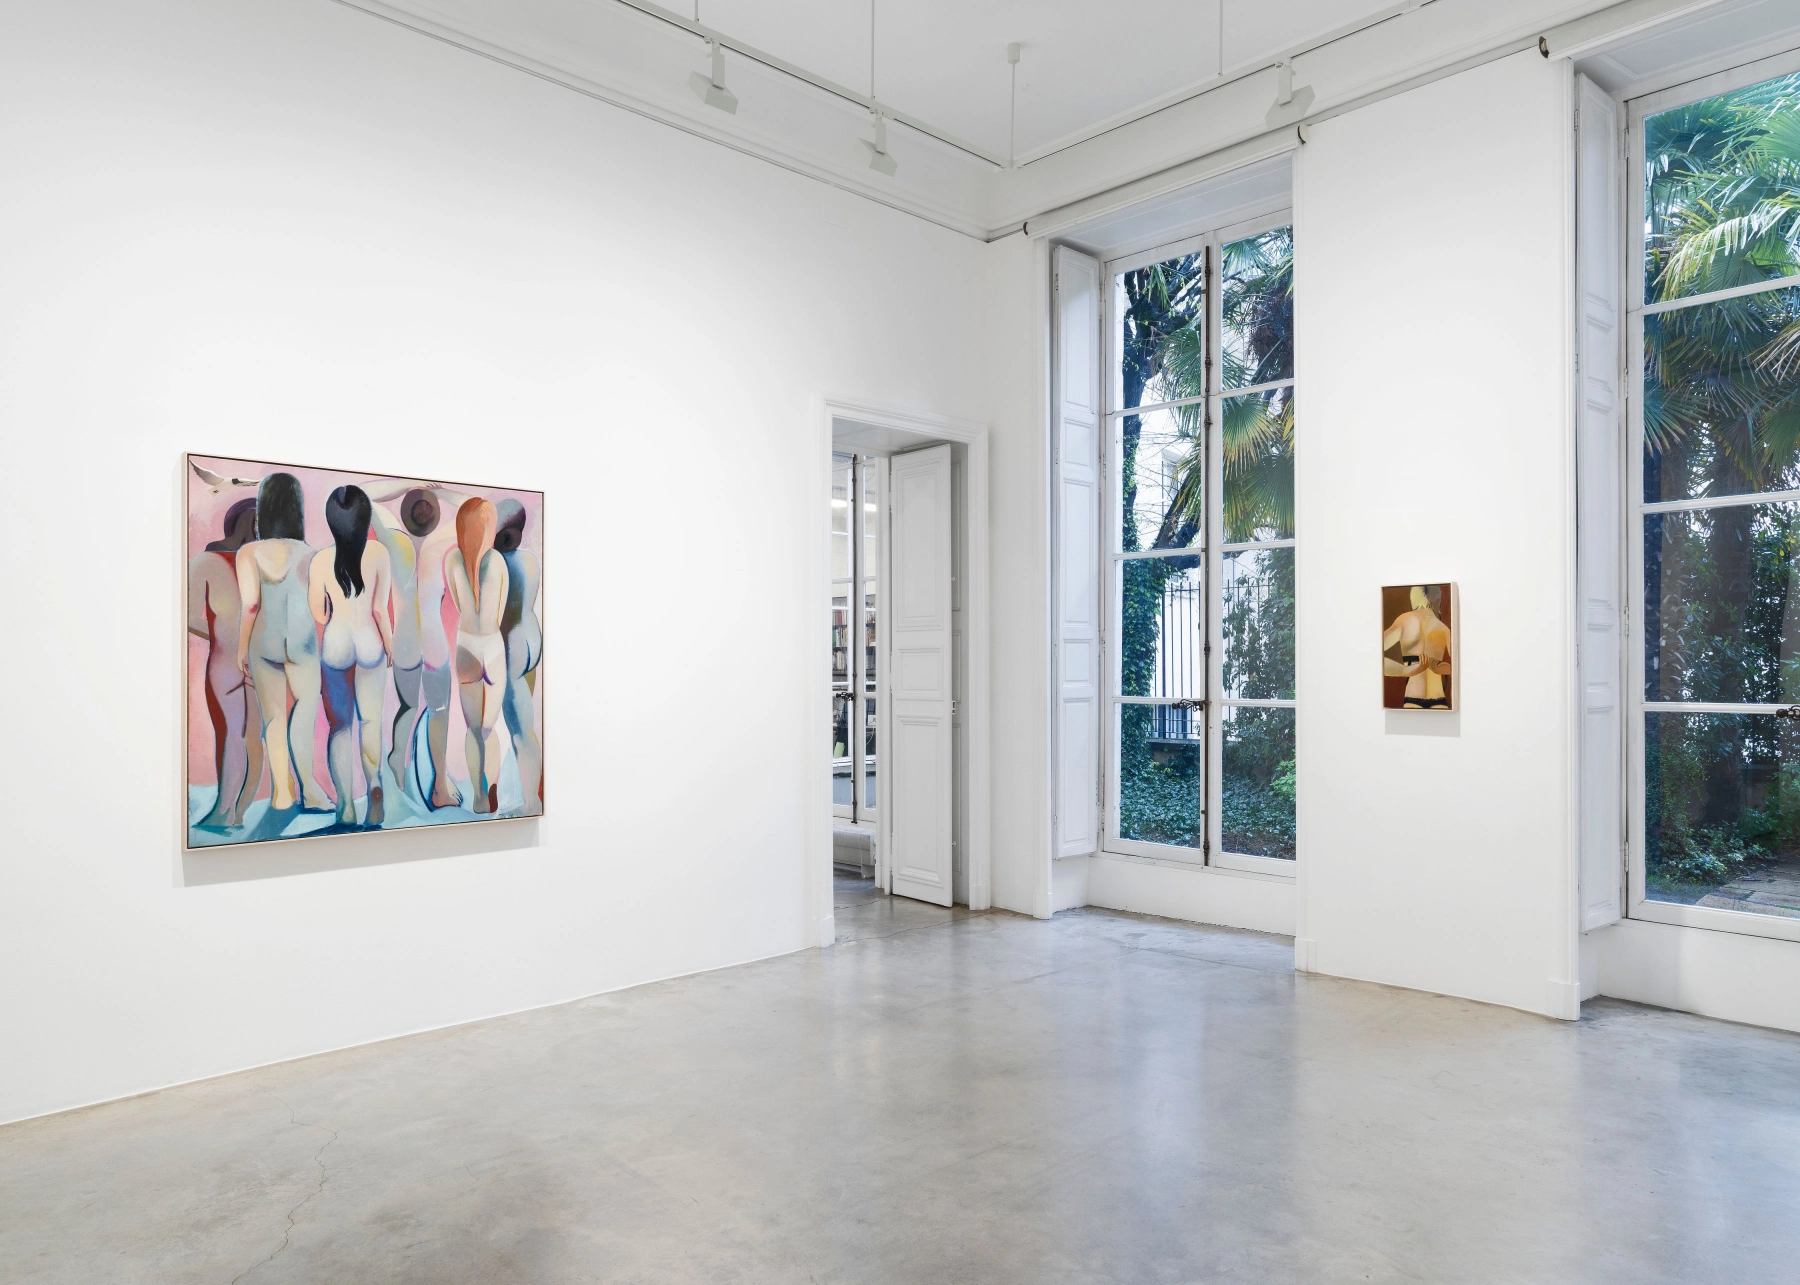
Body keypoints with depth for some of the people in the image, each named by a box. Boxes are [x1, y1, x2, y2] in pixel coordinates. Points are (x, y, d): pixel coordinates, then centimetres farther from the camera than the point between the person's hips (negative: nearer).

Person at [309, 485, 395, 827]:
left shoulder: (321, 559, -11)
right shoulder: (379, 552, -12)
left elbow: (317, 614, -4)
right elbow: (381, 609, -10)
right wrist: (390, 646, 4)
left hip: (335, 646, 0)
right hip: (369, 644, 0)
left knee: (339, 724, 10)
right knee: (371, 719, 16)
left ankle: (347, 806, 6)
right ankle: (375, 783, -8)